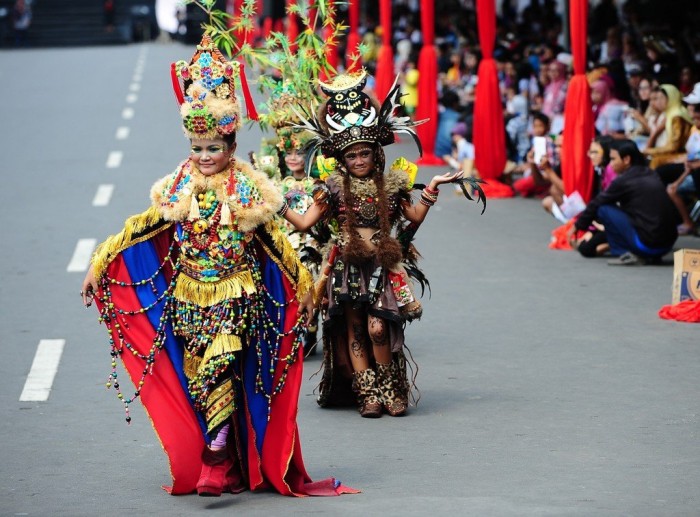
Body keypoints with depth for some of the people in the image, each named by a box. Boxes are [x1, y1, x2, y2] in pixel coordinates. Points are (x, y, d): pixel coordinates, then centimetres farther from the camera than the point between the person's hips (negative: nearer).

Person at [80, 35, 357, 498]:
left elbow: (273, 238, 4)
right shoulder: (176, 188, 4)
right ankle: (210, 464, 16)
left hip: (237, 299, -3)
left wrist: (302, 281, 5)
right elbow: (140, 229, 6)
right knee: (196, 379, 6)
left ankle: (218, 465, -13)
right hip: (187, 299, 3)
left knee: (221, 372, -14)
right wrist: (99, 263, 2)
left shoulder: (248, 188, -3)